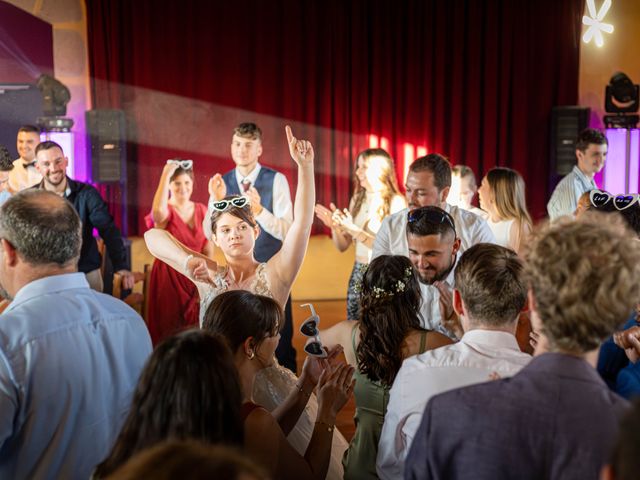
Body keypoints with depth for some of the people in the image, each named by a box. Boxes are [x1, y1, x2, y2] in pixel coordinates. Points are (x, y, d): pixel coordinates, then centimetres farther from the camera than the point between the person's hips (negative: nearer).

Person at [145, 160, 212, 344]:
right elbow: (158, 210, -34)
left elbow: (208, 248, 7)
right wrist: (165, 175, -29)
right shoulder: (165, 211, -7)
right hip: (169, 276, -3)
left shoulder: (202, 210, 6)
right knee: (170, 329, 2)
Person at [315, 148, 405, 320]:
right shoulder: (357, 200, 9)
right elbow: (342, 246, 11)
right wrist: (335, 226, -8)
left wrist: (354, 230, -21)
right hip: (358, 274, 5)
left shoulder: (396, 202, -9)